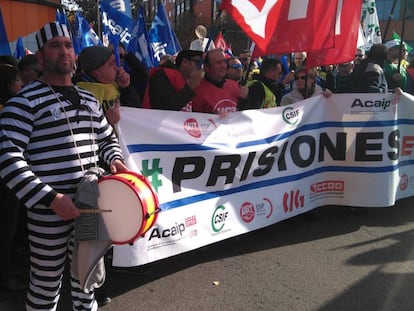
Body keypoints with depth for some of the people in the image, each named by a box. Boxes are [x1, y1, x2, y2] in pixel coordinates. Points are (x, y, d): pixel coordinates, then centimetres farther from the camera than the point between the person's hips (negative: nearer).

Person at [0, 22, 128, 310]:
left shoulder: (89, 99, 12)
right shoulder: (25, 101, -9)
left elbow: (107, 138, 24)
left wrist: (115, 159, 2)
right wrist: (50, 198, -23)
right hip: (49, 211, -6)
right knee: (46, 282, 9)